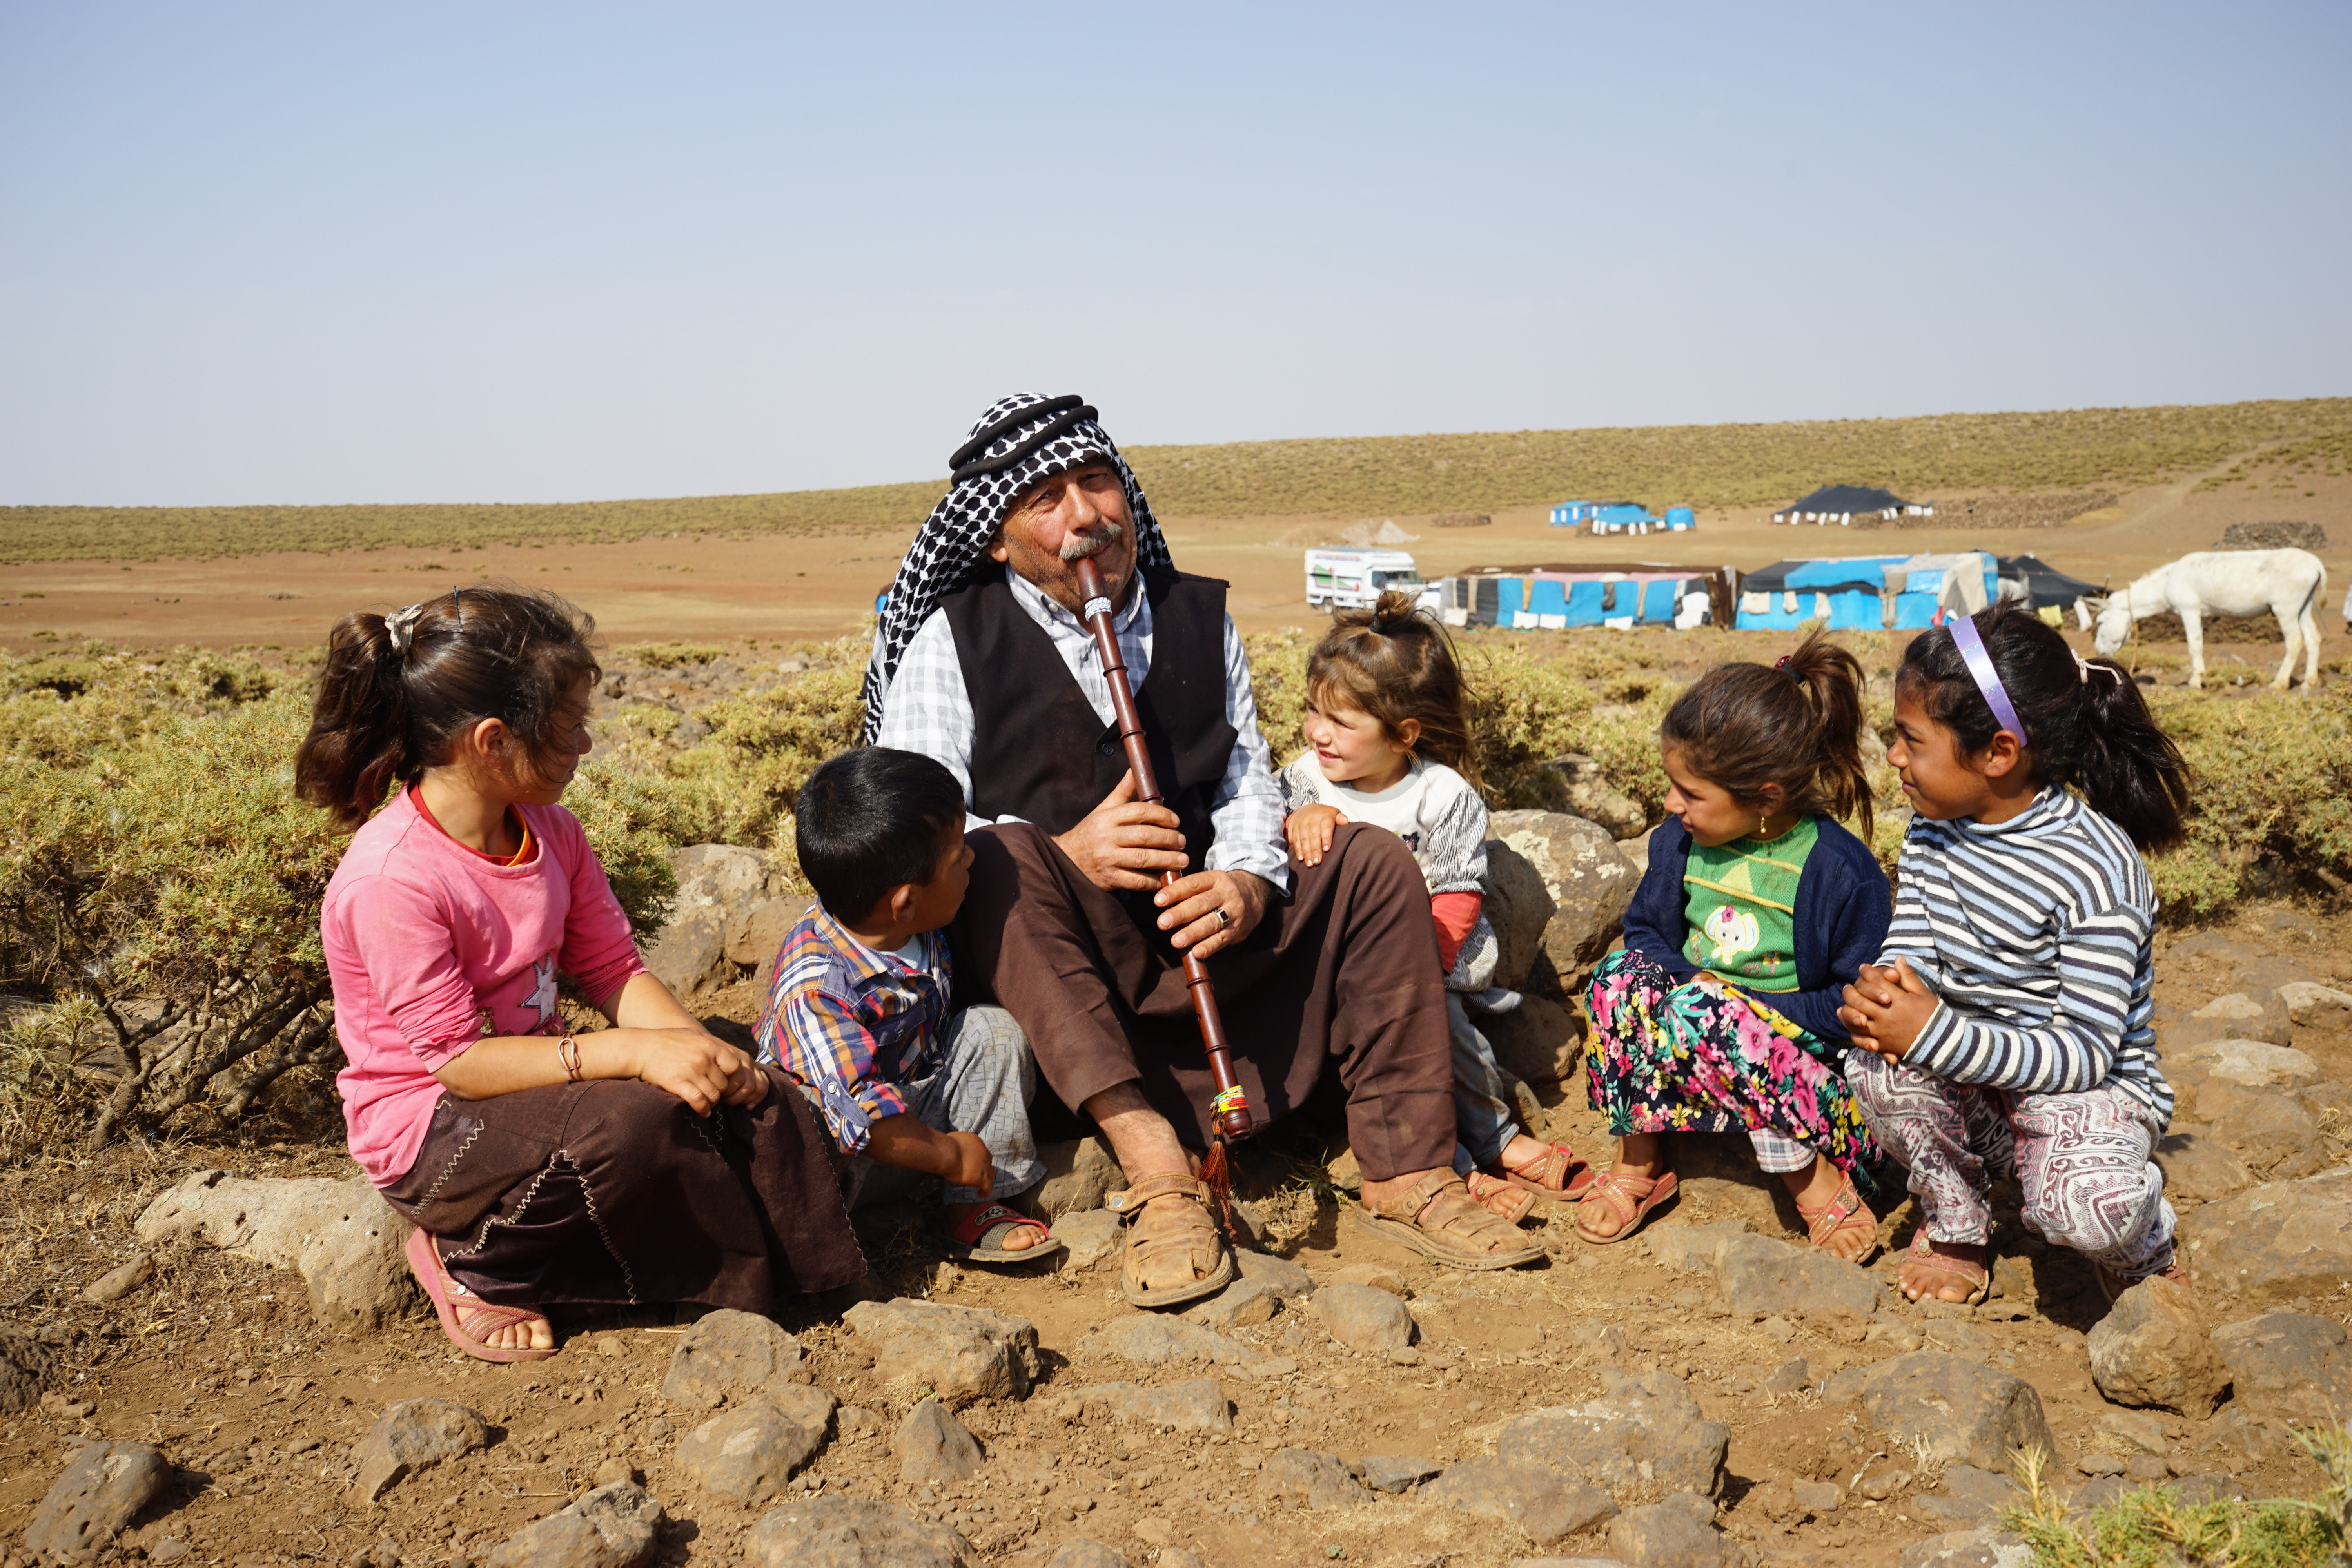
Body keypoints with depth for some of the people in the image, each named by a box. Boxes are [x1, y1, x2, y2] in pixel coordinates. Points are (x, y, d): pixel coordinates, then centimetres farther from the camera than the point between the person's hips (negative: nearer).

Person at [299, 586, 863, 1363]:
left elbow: (612, 967, 3)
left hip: (539, 1082, 7)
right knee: (632, 1120, -33)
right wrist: (634, 1051, -33)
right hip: (429, 1135, -7)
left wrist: (697, 1049, -17)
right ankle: (478, 1263, -9)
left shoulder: (549, 832, 0)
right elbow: (459, 1059, -26)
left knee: (758, 1103, -10)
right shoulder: (390, 878, -25)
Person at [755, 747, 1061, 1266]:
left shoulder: (915, 926, -11)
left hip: (911, 1094, 8)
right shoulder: (818, 990, -35)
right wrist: (949, 1154, -27)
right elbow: (858, 1110, -38)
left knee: (991, 1032, -8)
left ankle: (974, 1208, -5)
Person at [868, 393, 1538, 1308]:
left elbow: (1247, 778, 13)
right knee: (1006, 861, -35)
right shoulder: (952, 642, -2)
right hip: (1046, 956, -4)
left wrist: (1249, 881, -9)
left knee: (1371, 863, -11)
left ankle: (1407, 1173, -14)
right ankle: (1154, 1168, -43)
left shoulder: (1200, 617, 12)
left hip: (1199, 937, 4)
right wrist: (1062, 855, -24)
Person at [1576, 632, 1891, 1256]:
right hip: (1699, 1043, 5)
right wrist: (1676, 979, -10)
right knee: (1621, 976, -23)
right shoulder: (1681, 842, 1)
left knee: (1702, 1015, -35)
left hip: (1799, 1052, -5)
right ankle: (1638, 1163, -7)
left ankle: (1820, 1184, -16)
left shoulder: (1840, 870, -16)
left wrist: (1761, 1013, -19)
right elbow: (1647, 929, 12)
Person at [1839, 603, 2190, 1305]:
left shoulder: (2096, 871, -25)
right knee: (1877, 1067, -27)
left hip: (2087, 1090, -5)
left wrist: (1938, 1034, -34)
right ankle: (1954, 1226, 2)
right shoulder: (1934, 833, -3)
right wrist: (1880, 990, -23)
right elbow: (1910, 953, 3)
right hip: (1971, 1086, 5)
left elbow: (2085, 1055, -24)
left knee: (2089, 1206, -36)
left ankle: (2145, 1249, 5)